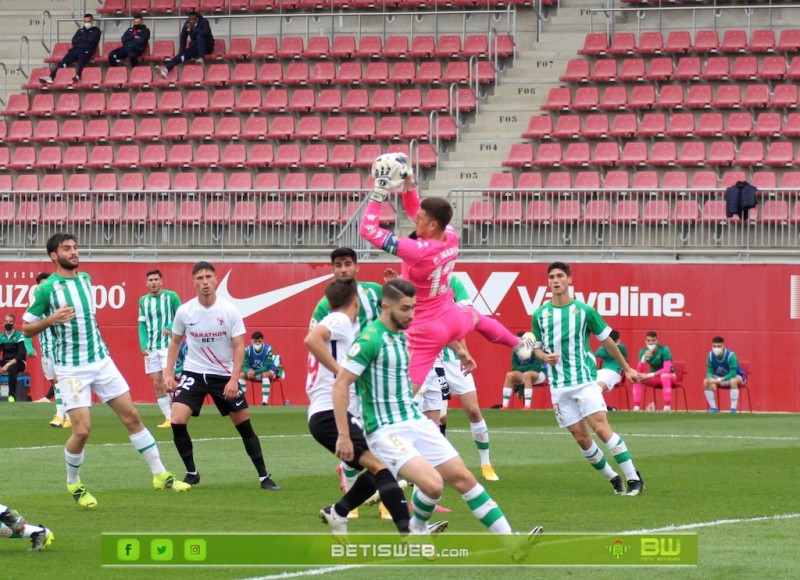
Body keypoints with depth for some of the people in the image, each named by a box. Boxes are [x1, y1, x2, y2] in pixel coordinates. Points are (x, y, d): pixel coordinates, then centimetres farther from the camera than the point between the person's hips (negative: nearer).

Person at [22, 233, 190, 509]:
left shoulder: (85, 279, 8)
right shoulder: (47, 288, -10)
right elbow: (27, 328, -6)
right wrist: (51, 319, -23)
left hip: (101, 361, 6)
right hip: (71, 369, -6)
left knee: (132, 416, 4)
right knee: (82, 430, -13)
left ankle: (160, 475, 11)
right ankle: (73, 485, 12)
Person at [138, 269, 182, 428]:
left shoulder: (171, 297, -3)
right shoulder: (143, 301, 9)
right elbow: (142, 324, 8)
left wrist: (171, 327, -19)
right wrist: (143, 346, -3)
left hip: (167, 345, -4)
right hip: (151, 348, 4)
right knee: (157, 384, 2)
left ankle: (174, 417, -10)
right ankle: (168, 417, 7)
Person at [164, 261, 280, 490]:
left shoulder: (230, 311, -11)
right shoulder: (184, 311, -7)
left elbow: (239, 346, -9)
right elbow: (175, 342, 8)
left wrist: (234, 379, -19)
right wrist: (169, 373, 1)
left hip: (224, 375, -1)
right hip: (194, 372, 1)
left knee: (244, 425, 2)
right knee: (177, 421, -15)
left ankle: (264, 476, 12)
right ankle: (191, 473, 2)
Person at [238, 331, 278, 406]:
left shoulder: (268, 349, -24)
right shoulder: (248, 350, -15)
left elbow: (267, 367, -28)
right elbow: (245, 366, -16)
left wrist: (255, 372, -41)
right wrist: (248, 371, -41)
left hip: (268, 371, -4)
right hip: (252, 371, 4)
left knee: (265, 374, -37)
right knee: (242, 374, -20)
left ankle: (265, 401, -39)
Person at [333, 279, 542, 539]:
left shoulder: (400, 337, 11)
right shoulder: (370, 339, -16)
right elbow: (340, 384, -18)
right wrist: (343, 436, -21)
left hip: (416, 421, 8)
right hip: (386, 430, -8)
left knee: (462, 476, 2)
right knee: (433, 485, -23)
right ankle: (417, 528, 8)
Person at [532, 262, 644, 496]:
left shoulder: (584, 311, 0)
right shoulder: (540, 314, 6)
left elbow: (606, 340, 11)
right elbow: (537, 348, 15)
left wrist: (626, 368, 17)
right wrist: (545, 357, -9)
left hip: (585, 380, -3)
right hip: (558, 386, 3)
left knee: (601, 428, -16)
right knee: (581, 438, 0)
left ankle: (633, 478, -13)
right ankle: (613, 479, 15)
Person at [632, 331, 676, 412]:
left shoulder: (664, 350, -20)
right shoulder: (643, 351, -7)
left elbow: (667, 369, -28)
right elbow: (640, 371, -13)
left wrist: (649, 375, -35)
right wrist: (644, 357, -31)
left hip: (670, 376, -4)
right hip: (654, 379, 4)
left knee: (664, 376, -39)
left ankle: (667, 407, -38)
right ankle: (636, 407, -21)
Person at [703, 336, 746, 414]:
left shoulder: (730, 355, -29)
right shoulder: (711, 355, -14)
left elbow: (732, 373, -31)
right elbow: (709, 371, -9)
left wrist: (719, 380, -39)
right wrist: (710, 378, -33)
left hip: (736, 376, -5)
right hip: (719, 377, 5)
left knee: (733, 381, -40)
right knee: (706, 381, -18)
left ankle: (733, 409, -33)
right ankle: (713, 408, -6)